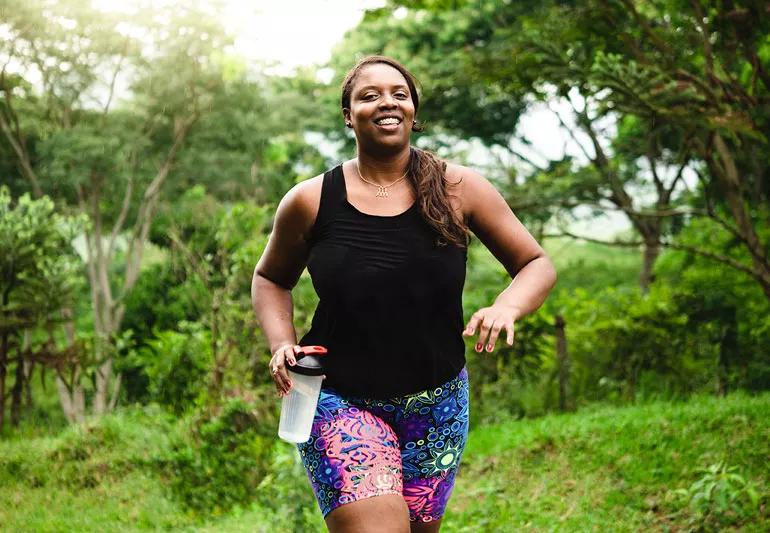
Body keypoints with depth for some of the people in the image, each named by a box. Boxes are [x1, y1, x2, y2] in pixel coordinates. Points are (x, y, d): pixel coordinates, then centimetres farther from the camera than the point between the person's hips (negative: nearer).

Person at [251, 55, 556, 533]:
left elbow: (538, 265, 1)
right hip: (341, 401, -2)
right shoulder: (311, 202, -5)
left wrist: (506, 308, -20)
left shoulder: (457, 188, -5)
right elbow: (271, 279, 12)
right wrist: (282, 344, -6)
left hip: (438, 404, 3)